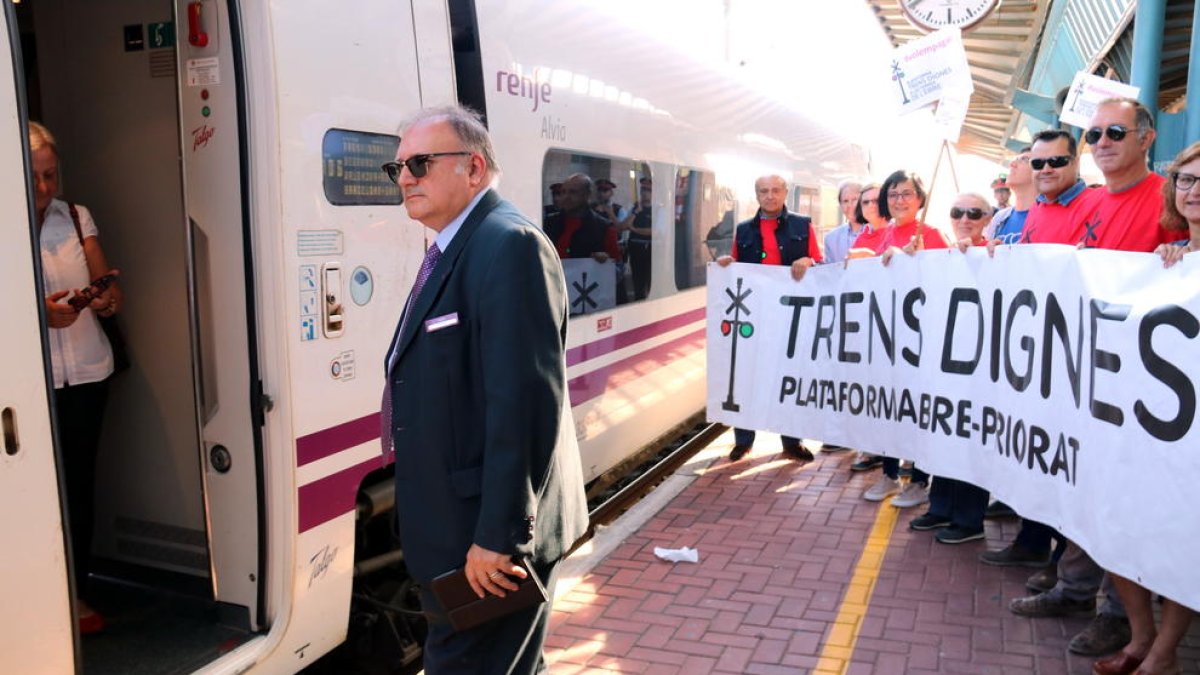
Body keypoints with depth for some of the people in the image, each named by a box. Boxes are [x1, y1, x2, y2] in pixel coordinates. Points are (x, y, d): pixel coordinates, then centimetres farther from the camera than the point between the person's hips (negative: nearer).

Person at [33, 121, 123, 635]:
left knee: (81, 482, 8)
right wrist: (41, 313, -23)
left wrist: (108, 299, -21)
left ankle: (77, 592, 20)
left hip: (86, 371, 3)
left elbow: (108, 284, 2)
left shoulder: (77, 217, 7)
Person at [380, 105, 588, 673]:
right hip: (455, 527, 10)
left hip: (488, 538, -10)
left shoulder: (509, 245, -20)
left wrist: (500, 537, -24)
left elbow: (527, 400, -26)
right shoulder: (450, 252, 13)